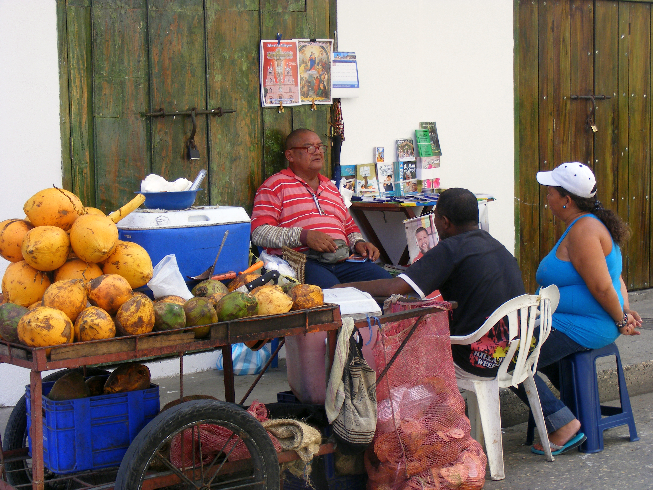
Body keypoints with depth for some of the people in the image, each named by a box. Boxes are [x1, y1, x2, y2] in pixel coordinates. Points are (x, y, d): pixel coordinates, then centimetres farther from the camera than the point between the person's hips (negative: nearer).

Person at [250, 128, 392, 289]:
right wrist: (303, 236, -17)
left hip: (342, 261, 7)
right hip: (300, 261, -6)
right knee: (328, 286, -38)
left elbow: (349, 228, 39)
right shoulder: (276, 185, 8)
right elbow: (259, 233, -5)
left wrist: (358, 243, 14)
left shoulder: (331, 188, 30)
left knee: (383, 278, -19)